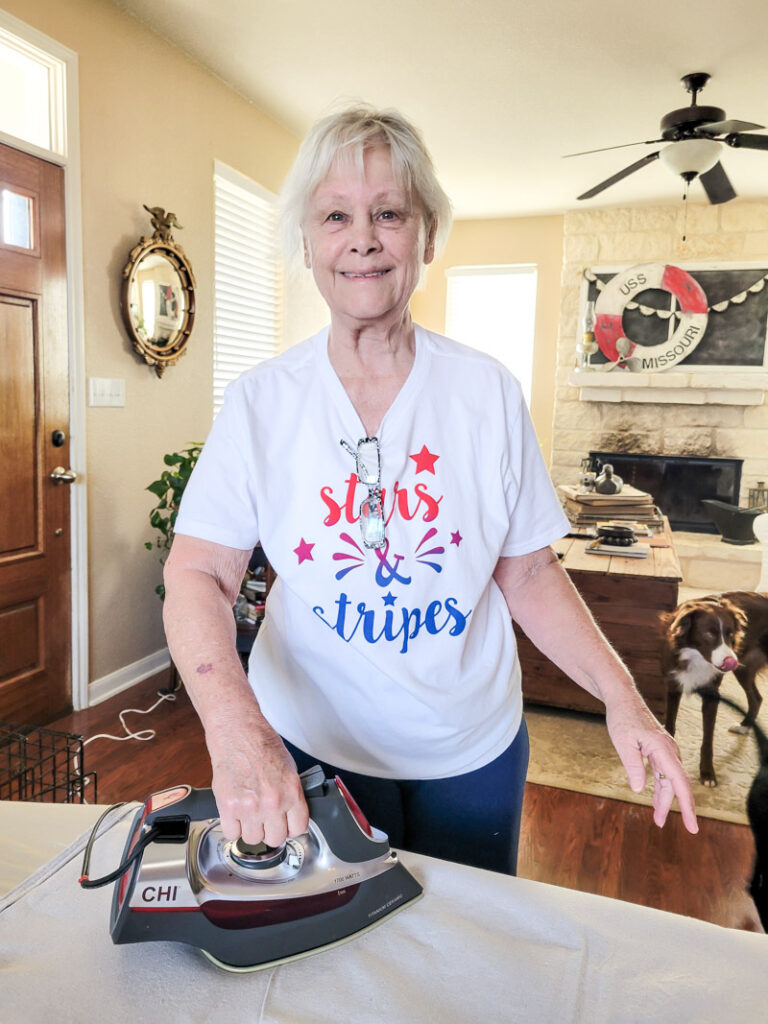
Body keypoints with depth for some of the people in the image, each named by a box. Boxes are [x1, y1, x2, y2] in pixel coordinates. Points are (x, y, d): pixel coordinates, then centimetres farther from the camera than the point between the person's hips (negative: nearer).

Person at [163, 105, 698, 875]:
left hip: (473, 752, 2)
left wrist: (621, 696, -14)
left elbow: (528, 573, -3)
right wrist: (233, 722, -32)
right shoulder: (260, 400, -10)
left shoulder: (488, 392, -6)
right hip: (309, 746, -1)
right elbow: (197, 573, -15)